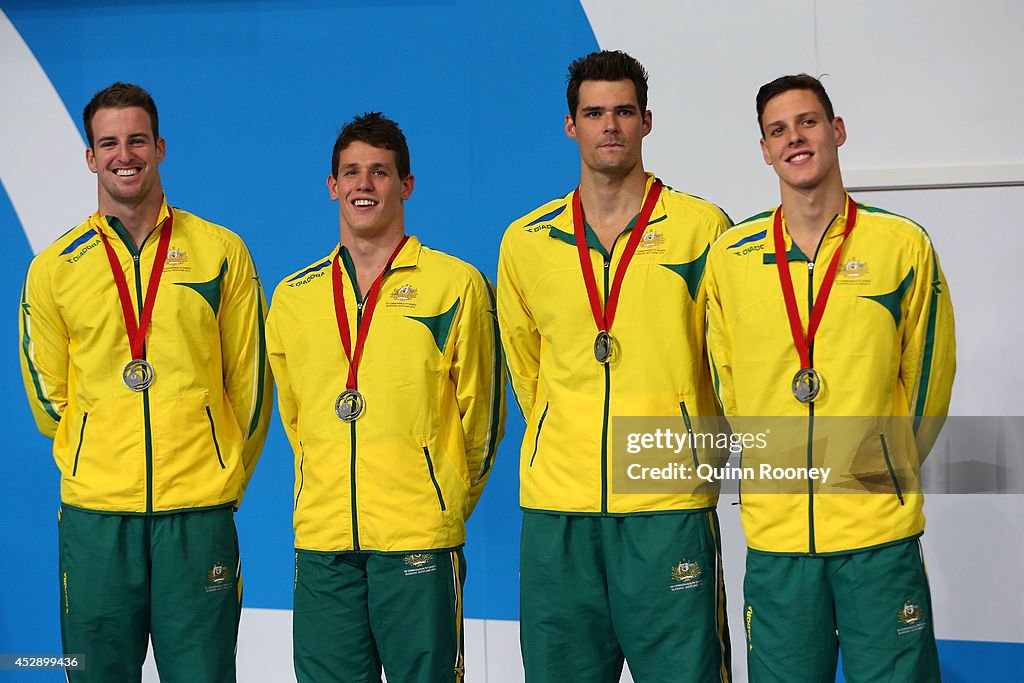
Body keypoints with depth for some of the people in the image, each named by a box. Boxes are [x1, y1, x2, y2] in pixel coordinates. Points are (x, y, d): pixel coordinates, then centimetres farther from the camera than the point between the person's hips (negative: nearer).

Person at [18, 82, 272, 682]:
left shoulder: (221, 252, 4)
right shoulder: (55, 268, 6)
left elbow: (250, 381, 9)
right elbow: (47, 394, 15)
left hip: (199, 517, -1)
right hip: (95, 516, 1)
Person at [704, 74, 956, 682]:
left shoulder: (904, 245, 1)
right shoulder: (730, 258, 5)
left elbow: (927, 379, 8)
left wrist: (883, 473, 10)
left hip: (879, 528, -1)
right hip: (774, 532, 2)